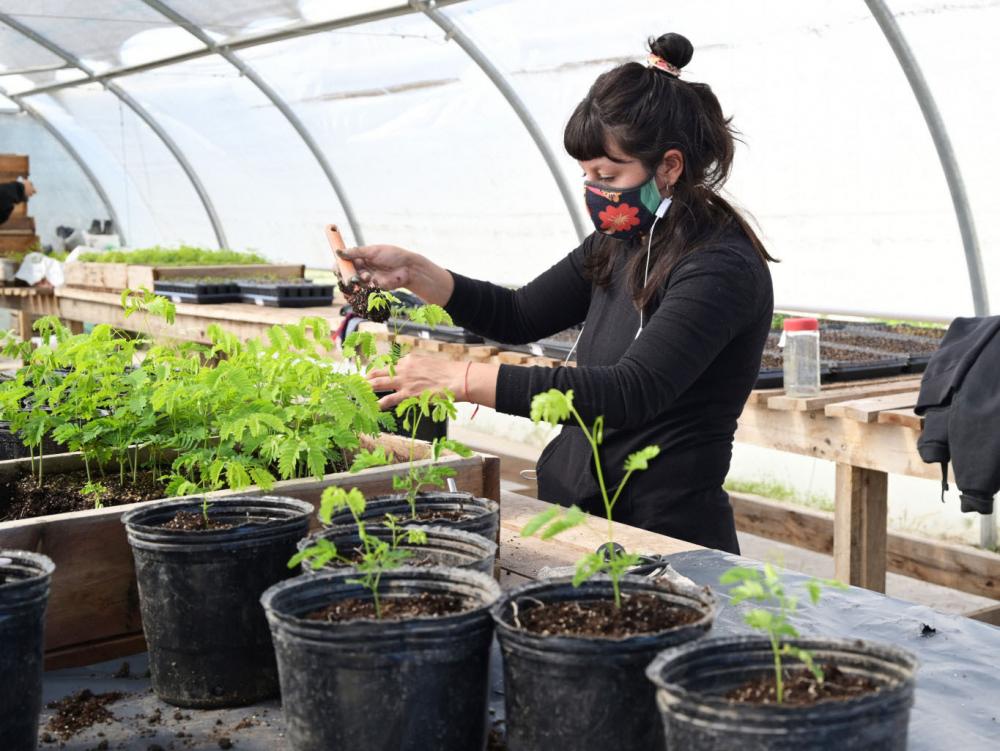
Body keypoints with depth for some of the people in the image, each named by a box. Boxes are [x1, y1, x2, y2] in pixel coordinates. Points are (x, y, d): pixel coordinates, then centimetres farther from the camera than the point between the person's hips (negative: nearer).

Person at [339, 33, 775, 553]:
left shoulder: (722, 269, -19)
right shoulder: (618, 243, 6)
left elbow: (631, 392, -30)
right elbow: (519, 317, 16)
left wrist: (462, 380, -32)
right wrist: (412, 272, 2)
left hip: (666, 533, -7)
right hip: (572, 504, 7)